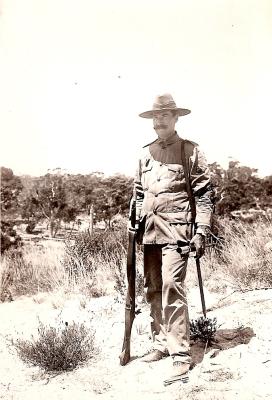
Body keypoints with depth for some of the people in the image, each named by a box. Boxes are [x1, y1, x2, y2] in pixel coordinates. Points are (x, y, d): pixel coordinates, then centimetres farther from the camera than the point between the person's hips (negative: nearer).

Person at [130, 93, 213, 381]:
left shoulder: (190, 151, 1)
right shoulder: (146, 153, 15)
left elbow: (204, 194, -2)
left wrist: (201, 231, -9)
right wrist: (136, 225, 14)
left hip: (176, 230, -5)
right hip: (150, 231, 6)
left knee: (171, 286, -14)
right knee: (153, 289, 9)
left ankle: (181, 354, -4)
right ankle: (161, 344, 24)